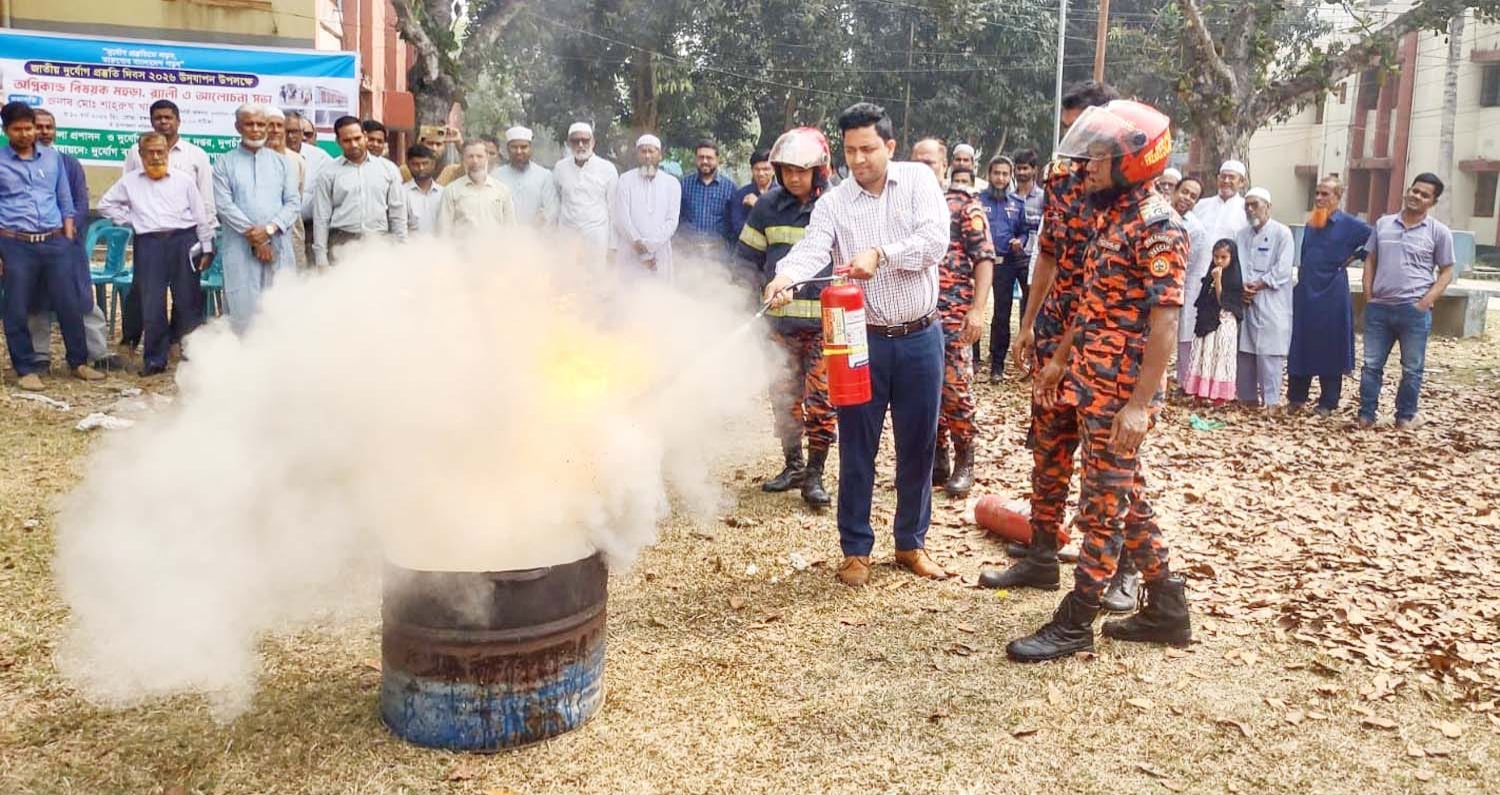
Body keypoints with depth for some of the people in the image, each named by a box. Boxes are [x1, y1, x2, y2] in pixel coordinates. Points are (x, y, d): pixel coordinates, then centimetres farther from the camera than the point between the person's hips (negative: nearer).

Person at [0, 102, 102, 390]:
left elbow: (65, 199, 16)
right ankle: (26, 369, 15)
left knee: (69, 304, 6)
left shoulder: (52, 157, 11)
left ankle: (79, 362, 19)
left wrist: (69, 238, 7)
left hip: (55, 242, 2)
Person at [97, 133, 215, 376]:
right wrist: (129, 221, 7)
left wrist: (206, 248, 4)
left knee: (188, 300, 2)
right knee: (152, 305, 1)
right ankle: (155, 359, 7)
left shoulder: (184, 180, 9)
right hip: (149, 244, 1)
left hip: (183, 241, -1)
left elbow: (200, 216, 9)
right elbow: (106, 204, 21)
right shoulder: (129, 181, 11)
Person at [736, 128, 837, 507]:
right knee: (784, 397, 12)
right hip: (779, 320, 3)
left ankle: (814, 475, 8)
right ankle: (793, 465, 27)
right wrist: (762, 285, -5)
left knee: (821, 401, -3)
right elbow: (748, 257, 11)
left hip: (824, 322, -3)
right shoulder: (767, 206, 4)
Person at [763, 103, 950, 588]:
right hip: (864, 340, 0)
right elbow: (811, 249, -19)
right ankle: (855, 548, 19)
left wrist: (881, 253, -26)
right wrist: (785, 276, -40)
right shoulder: (833, 203, -1)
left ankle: (911, 543, 27)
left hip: (921, 338, 0)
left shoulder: (918, 181, 0)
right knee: (857, 446, 5)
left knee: (918, 445, 10)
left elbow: (935, 239, -13)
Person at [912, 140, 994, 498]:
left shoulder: (965, 205, 0)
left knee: (956, 390, -3)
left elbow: (984, 258, -5)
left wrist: (978, 309, -14)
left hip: (954, 315, -5)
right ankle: (937, 460, 20)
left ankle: (964, 464, 10)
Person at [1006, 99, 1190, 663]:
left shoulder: (1157, 226, -16)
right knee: (1126, 497, 16)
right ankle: (1167, 608, 28)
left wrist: (1139, 403, -23)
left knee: (1103, 506, 0)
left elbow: (1165, 325, -20)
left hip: (1120, 394, -9)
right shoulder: (1114, 216, 12)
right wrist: (1060, 359, 22)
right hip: (1093, 385, 9)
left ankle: (1074, 625, 10)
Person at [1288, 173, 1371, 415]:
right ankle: (1296, 396, 16)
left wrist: (1354, 257, -6)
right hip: (1305, 292, 5)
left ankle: (1328, 403, 10)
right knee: (1299, 346, 6)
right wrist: (1300, 282, 15)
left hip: (1331, 295, -5)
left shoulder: (1348, 224, -6)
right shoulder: (1311, 222, 10)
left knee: (1329, 349, 2)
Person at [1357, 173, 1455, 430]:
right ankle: (1366, 415, 15)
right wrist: (1368, 295, 4)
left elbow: (1446, 272, 2)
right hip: (1379, 307, 3)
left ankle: (1405, 418, 17)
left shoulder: (1439, 231, 0)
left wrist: (1426, 302, -9)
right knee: (1371, 365, 6)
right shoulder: (1383, 224, 8)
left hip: (1414, 310, -2)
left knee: (1412, 369, 6)